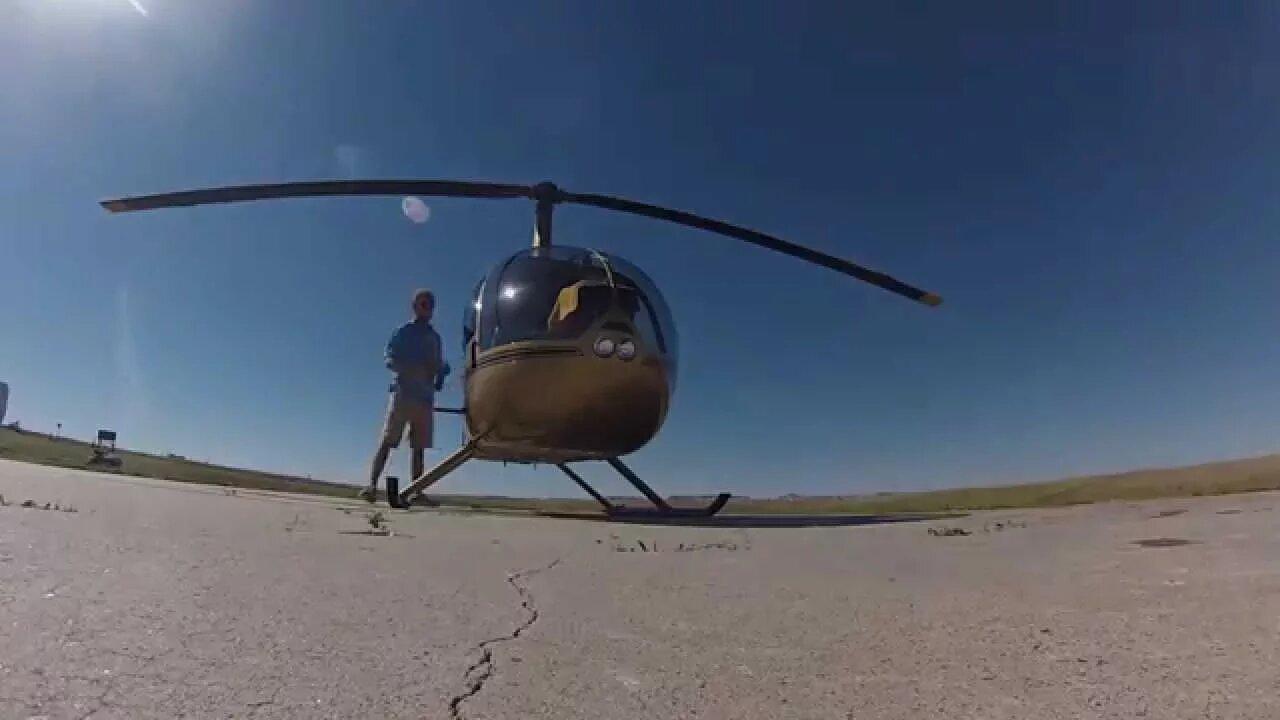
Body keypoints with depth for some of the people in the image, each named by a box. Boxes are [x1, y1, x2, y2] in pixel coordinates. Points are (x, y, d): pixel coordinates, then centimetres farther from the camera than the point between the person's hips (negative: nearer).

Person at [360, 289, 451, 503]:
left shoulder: (435, 338, 20)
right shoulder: (403, 332, 6)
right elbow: (390, 360, -5)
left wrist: (440, 374, -3)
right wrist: (416, 368, -22)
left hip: (426, 398, 5)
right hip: (403, 393, -5)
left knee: (420, 447, 2)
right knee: (387, 441, -11)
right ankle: (372, 485, -17)